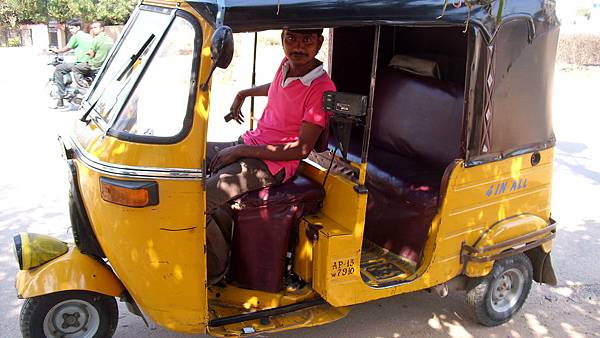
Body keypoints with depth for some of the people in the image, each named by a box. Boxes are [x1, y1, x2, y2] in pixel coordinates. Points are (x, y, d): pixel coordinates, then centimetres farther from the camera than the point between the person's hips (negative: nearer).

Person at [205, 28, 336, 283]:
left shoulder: (322, 89, -19)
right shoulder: (287, 64, 4)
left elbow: (302, 148, -22)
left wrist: (241, 151, -21)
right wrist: (243, 93, 25)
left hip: (273, 164, -9)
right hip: (248, 145, 9)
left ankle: (215, 271, 0)